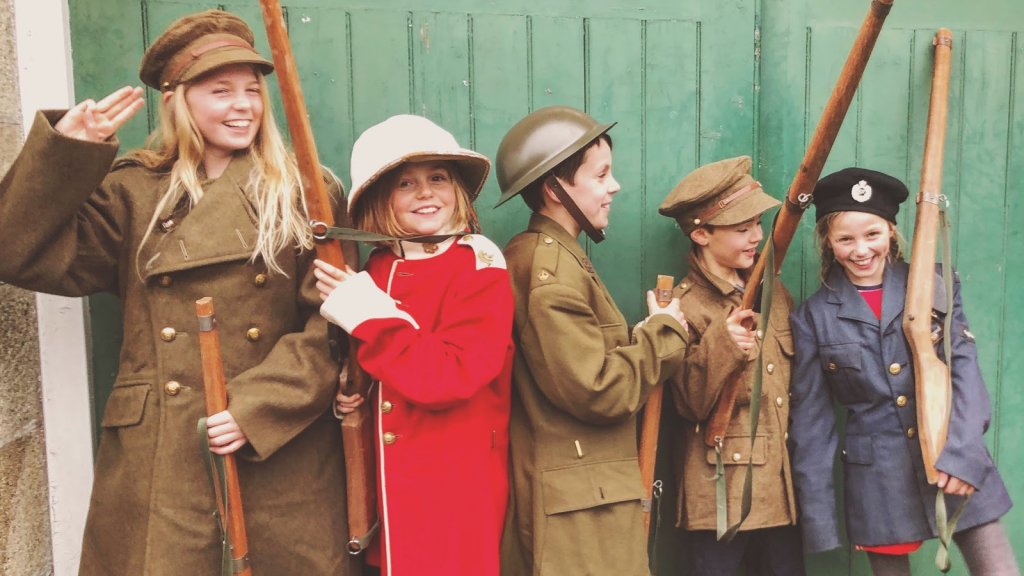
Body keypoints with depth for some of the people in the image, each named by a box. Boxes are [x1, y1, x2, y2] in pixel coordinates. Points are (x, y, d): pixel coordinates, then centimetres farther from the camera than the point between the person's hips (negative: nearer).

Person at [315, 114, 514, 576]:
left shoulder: (478, 266, -12)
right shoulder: (376, 268, 4)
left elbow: (447, 378, -22)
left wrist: (365, 312, -20)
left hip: (456, 490, -5)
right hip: (388, 486, 5)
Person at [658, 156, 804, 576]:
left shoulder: (771, 289, 8)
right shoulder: (684, 306, -10)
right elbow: (692, 404, -15)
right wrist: (721, 346, -29)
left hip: (782, 482, 6)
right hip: (723, 486, -5)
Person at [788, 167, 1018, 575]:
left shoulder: (933, 287, 2)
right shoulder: (814, 317, -1)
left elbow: (965, 369, -2)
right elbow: (810, 420, 0)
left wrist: (961, 451, -17)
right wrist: (816, 515, -2)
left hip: (957, 465, 1)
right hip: (877, 478, 0)